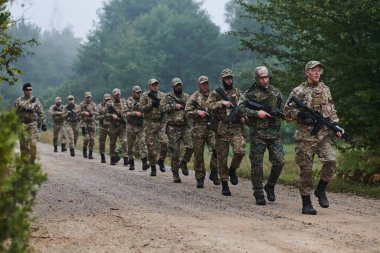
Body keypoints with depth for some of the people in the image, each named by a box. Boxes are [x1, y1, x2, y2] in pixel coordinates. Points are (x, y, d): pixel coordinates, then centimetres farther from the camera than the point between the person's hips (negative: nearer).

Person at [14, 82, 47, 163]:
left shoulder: (36, 100, 6)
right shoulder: (19, 101, 4)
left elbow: (41, 113, 5)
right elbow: (15, 113, 4)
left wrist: (43, 123, 0)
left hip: (33, 124, 0)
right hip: (22, 124, 0)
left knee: (33, 144, -9)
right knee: (24, 145, 0)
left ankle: (32, 162, -1)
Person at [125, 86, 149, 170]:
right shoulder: (129, 101, 0)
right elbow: (126, 114, -8)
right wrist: (135, 113, -21)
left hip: (141, 126, 1)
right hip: (131, 126, -1)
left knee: (142, 143, -13)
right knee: (131, 145, 6)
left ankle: (144, 163, -21)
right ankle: (131, 163, 18)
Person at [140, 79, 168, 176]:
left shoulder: (162, 95, 10)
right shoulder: (145, 95, 4)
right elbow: (141, 108, -4)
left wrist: (156, 99, -13)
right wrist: (151, 104, -15)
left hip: (161, 122, 1)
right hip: (149, 123, -1)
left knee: (164, 142, -11)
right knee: (151, 145, 0)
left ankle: (161, 161, 13)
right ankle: (153, 167, 8)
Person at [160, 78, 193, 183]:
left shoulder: (187, 97, 11)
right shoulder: (168, 97, 2)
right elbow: (161, 107, -9)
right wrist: (174, 106, -15)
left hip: (185, 126, 2)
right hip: (173, 128, -2)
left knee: (190, 147, -12)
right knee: (174, 151, 0)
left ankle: (183, 163, 15)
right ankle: (175, 173, 10)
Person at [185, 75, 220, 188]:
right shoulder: (194, 97, 5)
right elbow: (187, 111, 1)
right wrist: (198, 112, -14)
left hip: (212, 127, 2)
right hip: (198, 128, -2)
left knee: (217, 150, -13)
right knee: (198, 154, 2)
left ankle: (214, 173, 3)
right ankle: (200, 178, 10)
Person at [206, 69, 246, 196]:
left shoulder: (237, 92, 13)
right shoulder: (216, 93, 4)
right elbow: (209, 105, -9)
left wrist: (243, 116, 3)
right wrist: (222, 102, -20)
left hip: (236, 127, 2)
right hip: (222, 128, -1)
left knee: (240, 151, -20)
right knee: (222, 157, 2)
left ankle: (232, 170, 9)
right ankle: (224, 184, 13)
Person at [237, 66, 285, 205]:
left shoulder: (276, 92, 12)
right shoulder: (250, 92, 0)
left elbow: (282, 109, 19)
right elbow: (241, 107, -9)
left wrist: (279, 113, -2)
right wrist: (256, 113, -18)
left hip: (274, 133, 3)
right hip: (258, 133, -3)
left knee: (279, 162, -4)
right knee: (257, 164, 0)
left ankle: (270, 186, 19)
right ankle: (258, 194, 9)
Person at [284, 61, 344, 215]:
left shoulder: (325, 89, 13)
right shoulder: (298, 91, 0)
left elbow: (332, 111, 18)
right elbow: (287, 111, 0)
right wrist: (302, 115, -16)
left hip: (324, 134, 3)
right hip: (305, 136, -3)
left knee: (331, 162, -16)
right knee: (306, 169, -1)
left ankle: (320, 190, 7)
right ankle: (306, 204, 6)